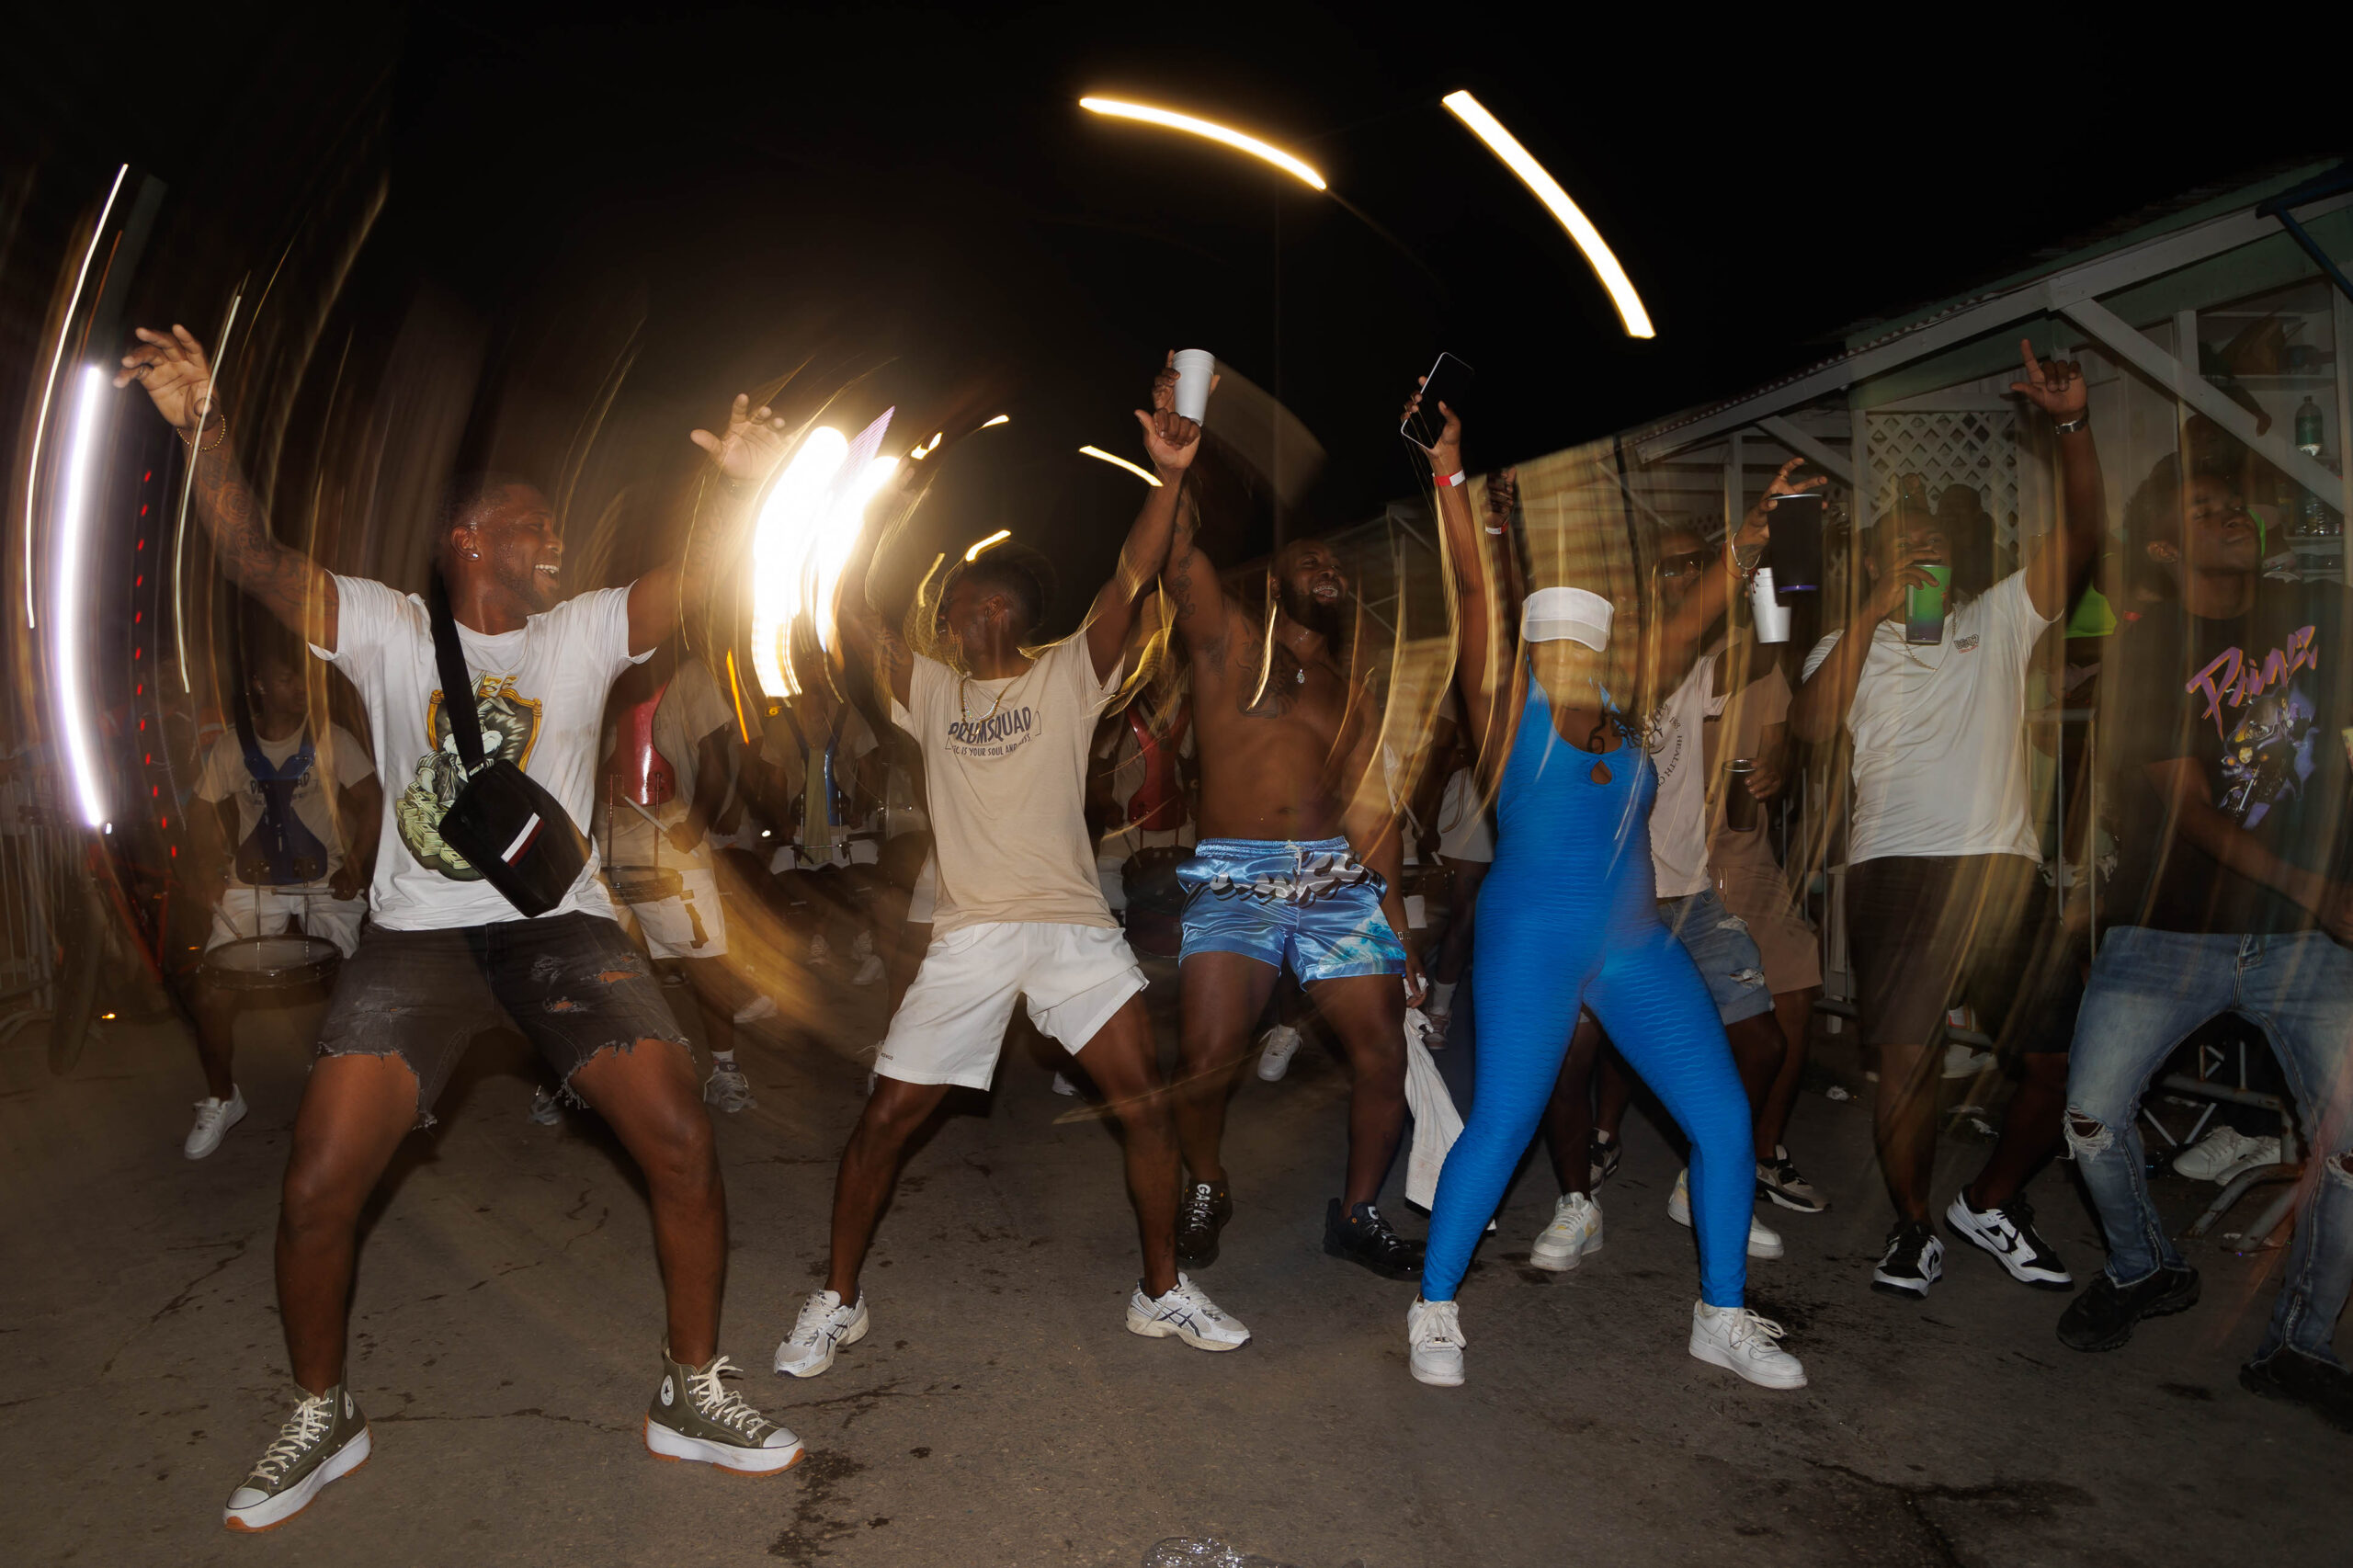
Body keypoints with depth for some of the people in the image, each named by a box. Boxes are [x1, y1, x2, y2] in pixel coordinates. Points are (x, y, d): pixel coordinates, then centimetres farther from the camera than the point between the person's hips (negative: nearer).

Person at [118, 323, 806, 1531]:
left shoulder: (584, 634, 7)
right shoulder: (386, 629, 5)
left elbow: (697, 581, -5)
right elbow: (254, 560, -5)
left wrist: (746, 488, -21)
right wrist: (201, 426, -17)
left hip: (561, 924, 1)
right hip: (417, 934, 0)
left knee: (680, 1140, -13)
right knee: (318, 1187, -8)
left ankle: (691, 1396, 7)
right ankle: (323, 1418, 20)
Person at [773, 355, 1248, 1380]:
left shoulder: (1072, 675, 4)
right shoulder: (930, 691, 12)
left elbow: (1129, 584, -11)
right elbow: (852, 615, 5)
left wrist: (1167, 477, -25)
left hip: (1075, 929, -1)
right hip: (967, 937, 2)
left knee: (1144, 1102, -7)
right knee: (886, 1115, 1)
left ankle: (1162, 1292, 14)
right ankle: (838, 1302, 20)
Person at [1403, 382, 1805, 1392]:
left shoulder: (1622, 715, 13)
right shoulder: (1510, 704, -3)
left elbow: (1682, 631, 21)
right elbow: (1479, 592, -11)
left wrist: (1743, 548, 19)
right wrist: (1450, 478, -16)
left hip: (1639, 948, 7)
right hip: (1532, 942, -6)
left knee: (1724, 1121, 4)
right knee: (1500, 1129, -9)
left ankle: (1722, 1318, 21)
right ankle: (1435, 1311, 11)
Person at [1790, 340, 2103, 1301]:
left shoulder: (1999, 619, 19)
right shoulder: (1847, 644, 15)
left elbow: (2080, 539, 4)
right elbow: (1810, 727, -5)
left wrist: (2071, 425, -8)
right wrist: (1873, 613, -6)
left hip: (2004, 865, 3)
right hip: (1893, 866, -2)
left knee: (2065, 1059, 1)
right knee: (1906, 1061, -7)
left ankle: (1990, 1203, 23)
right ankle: (1914, 1229, 12)